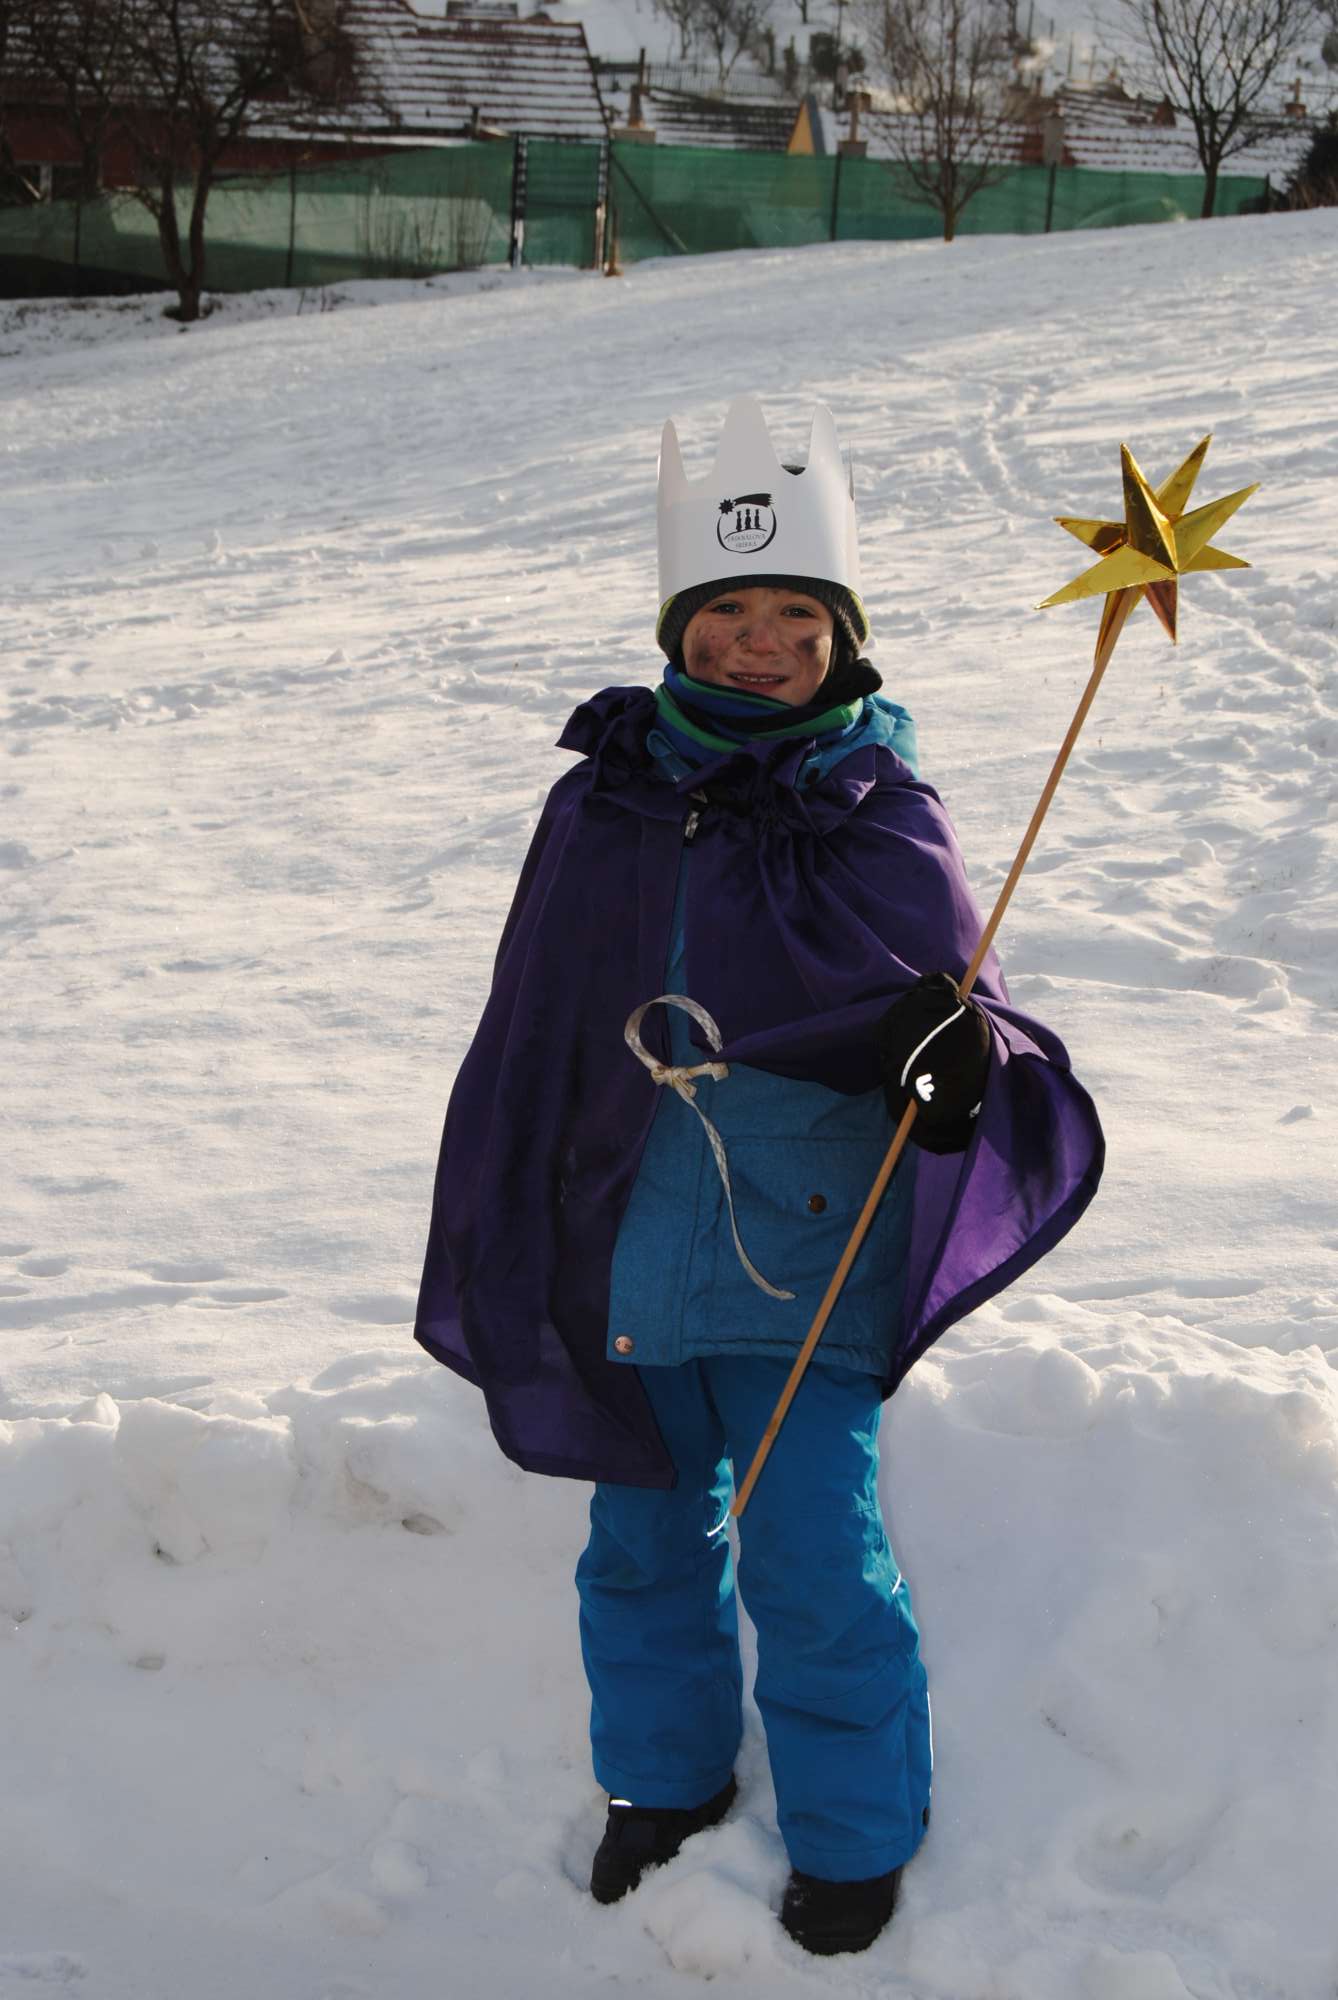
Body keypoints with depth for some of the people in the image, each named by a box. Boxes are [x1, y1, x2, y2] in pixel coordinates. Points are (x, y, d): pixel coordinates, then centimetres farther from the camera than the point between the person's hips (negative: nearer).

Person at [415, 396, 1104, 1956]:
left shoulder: (879, 813, -5)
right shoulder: (602, 807, 3)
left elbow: (934, 996, -6)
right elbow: (530, 1043, 9)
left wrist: (952, 1054, -32)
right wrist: (501, 1263, 12)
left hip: (805, 1257, -3)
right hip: (628, 1254, 4)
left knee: (812, 1559, 1)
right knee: (644, 1535, 17)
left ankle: (854, 1833, 25)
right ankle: (666, 1777, 42)